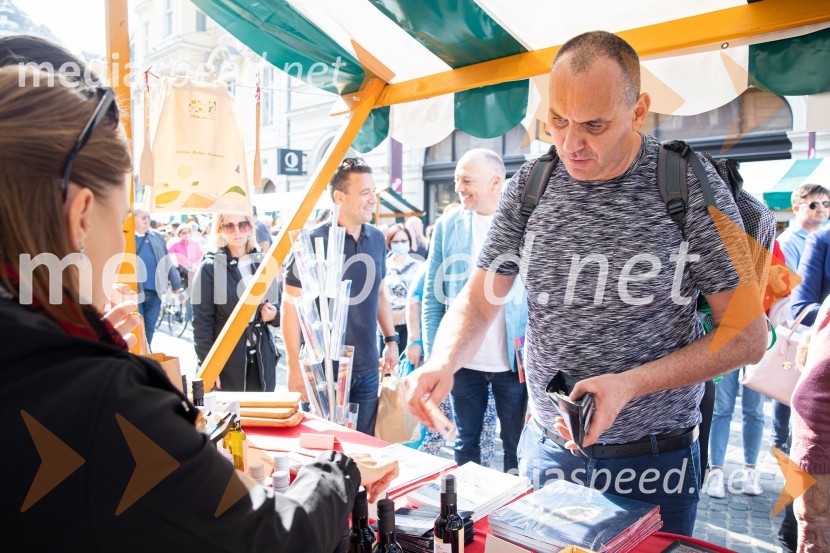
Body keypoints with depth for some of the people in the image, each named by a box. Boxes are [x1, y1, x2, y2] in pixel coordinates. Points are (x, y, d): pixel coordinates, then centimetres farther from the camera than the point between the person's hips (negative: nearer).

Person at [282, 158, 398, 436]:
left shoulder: (377, 239, 3)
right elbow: (291, 303, -11)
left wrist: (391, 339, 13)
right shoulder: (314, 242, -13)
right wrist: (294, 365, -12)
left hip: (367, 368, 5)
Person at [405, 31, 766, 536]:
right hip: (546, 449, 3)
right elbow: (480, 299, -1)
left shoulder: (691, 185, -14)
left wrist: (630, 383, -23)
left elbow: (747, 335, -11)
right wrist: (443, 362, -21)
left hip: (653, 463, -2)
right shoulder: (528, 186, -5)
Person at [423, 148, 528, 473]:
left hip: (514, 361, -2)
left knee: (517, 445, 11)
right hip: (463, 360, 2)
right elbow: (433, 296, 4)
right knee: (465, 442, 15)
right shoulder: (447, 225, 1)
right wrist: (433, 357, -1)